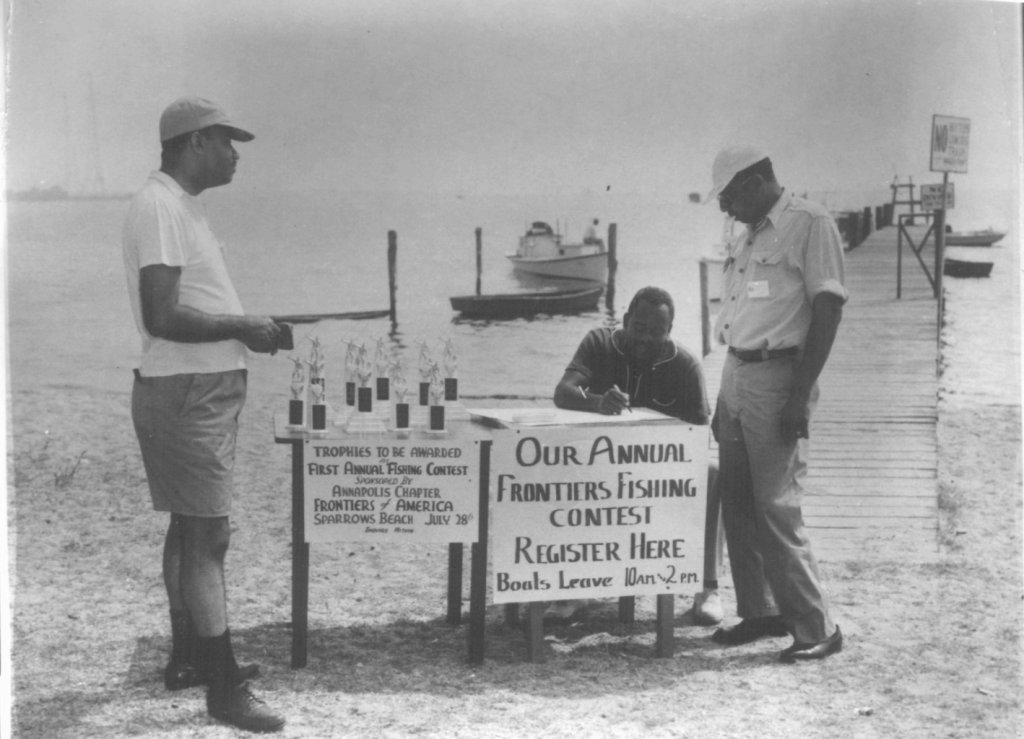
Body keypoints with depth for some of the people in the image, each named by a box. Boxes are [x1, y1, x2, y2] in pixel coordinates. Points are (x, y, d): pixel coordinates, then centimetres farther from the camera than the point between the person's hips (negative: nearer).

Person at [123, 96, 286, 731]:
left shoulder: (183, 204, 15)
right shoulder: (160, 207, -17)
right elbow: (162, 316, -25)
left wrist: (249, 327, 9)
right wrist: (241, 328, -17)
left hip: (206, 390, 11)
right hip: (187, 395, -11)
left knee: (191, 527, 17)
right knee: (207, 534, -7)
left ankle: (189, 657, 29)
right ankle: (224, 689, -1)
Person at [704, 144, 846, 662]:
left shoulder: (810, 224, -9)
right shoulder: (748, 237, 16)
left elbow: (828, 309, -14)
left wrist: (801, 394, -18)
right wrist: (723, 401, 18)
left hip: (778, 376, -8)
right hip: (737, 373, 8)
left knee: (776, 506, -8)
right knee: (736, 502, 10)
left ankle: (816, 628, 2)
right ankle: (759, 613, 21)